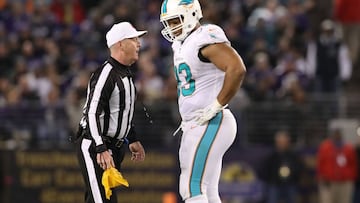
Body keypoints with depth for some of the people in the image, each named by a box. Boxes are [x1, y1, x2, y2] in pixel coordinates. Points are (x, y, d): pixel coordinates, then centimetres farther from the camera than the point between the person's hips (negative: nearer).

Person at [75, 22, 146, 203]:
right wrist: (101, 150, -30)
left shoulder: (126, 74, 15)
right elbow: (92, 113, -24)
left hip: (114, 147, 10)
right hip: (94, 146, -10)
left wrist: (133, 140, 28)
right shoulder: (106, 74, -18)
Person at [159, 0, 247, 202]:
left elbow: (237, 69, -27)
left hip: (211, 124, -10)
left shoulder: (206, 38, -14)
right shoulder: (181, 44, 17)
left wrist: (216, 107, -21)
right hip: (194, 125, 10)